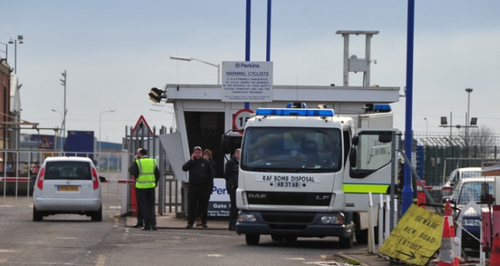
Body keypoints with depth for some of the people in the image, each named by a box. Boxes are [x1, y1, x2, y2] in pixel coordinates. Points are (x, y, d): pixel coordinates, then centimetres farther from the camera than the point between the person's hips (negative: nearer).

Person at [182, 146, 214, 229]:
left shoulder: (206, 162, 4)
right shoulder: (191, 162, 7)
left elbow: (211, 174, 6)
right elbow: (184, 168, -10)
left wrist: (210, 186, -2)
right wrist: (192, 160, -12)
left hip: (204, 187, -1)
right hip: (192, 187, 1)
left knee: (203, 206, 2)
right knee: (191, 206, 1)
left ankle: (204, 222, 11)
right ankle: (190, 222, 4)